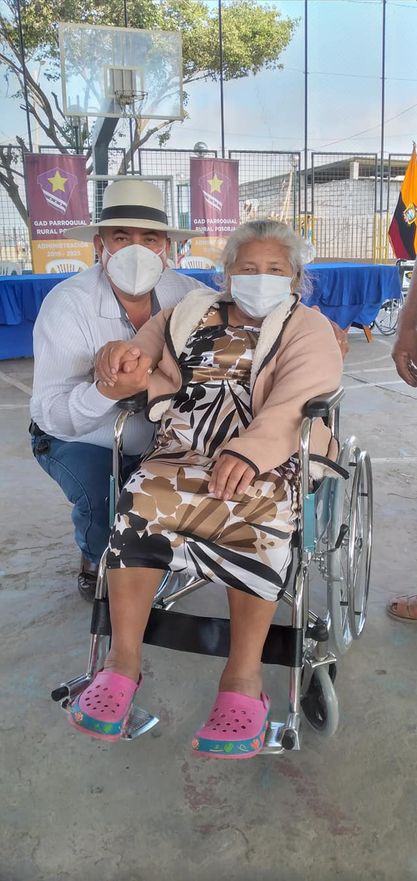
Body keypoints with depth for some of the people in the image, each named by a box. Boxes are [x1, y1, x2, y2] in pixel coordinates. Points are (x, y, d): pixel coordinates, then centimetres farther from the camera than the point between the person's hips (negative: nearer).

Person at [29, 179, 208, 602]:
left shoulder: (182, 291, -14)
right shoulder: (66, 305, -25)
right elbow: (52, 414, -29)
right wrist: (109, 390, -49)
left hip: (154, 436, 5)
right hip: (78, 441, -4)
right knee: (102, 504, -30)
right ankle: (95, 563, 9)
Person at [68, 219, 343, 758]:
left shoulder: (308, 329, 11)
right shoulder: (189, 316, 24)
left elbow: (300, 396, -9)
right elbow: (161, 384, 20)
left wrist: (250, 450, -28)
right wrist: (130, 370, -7)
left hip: (273, 458, -2)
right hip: (185, 453, 3)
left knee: (260, 508, -34)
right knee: (141, 498, -27)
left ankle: (244, 674, -25)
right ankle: (123, 660, -18)